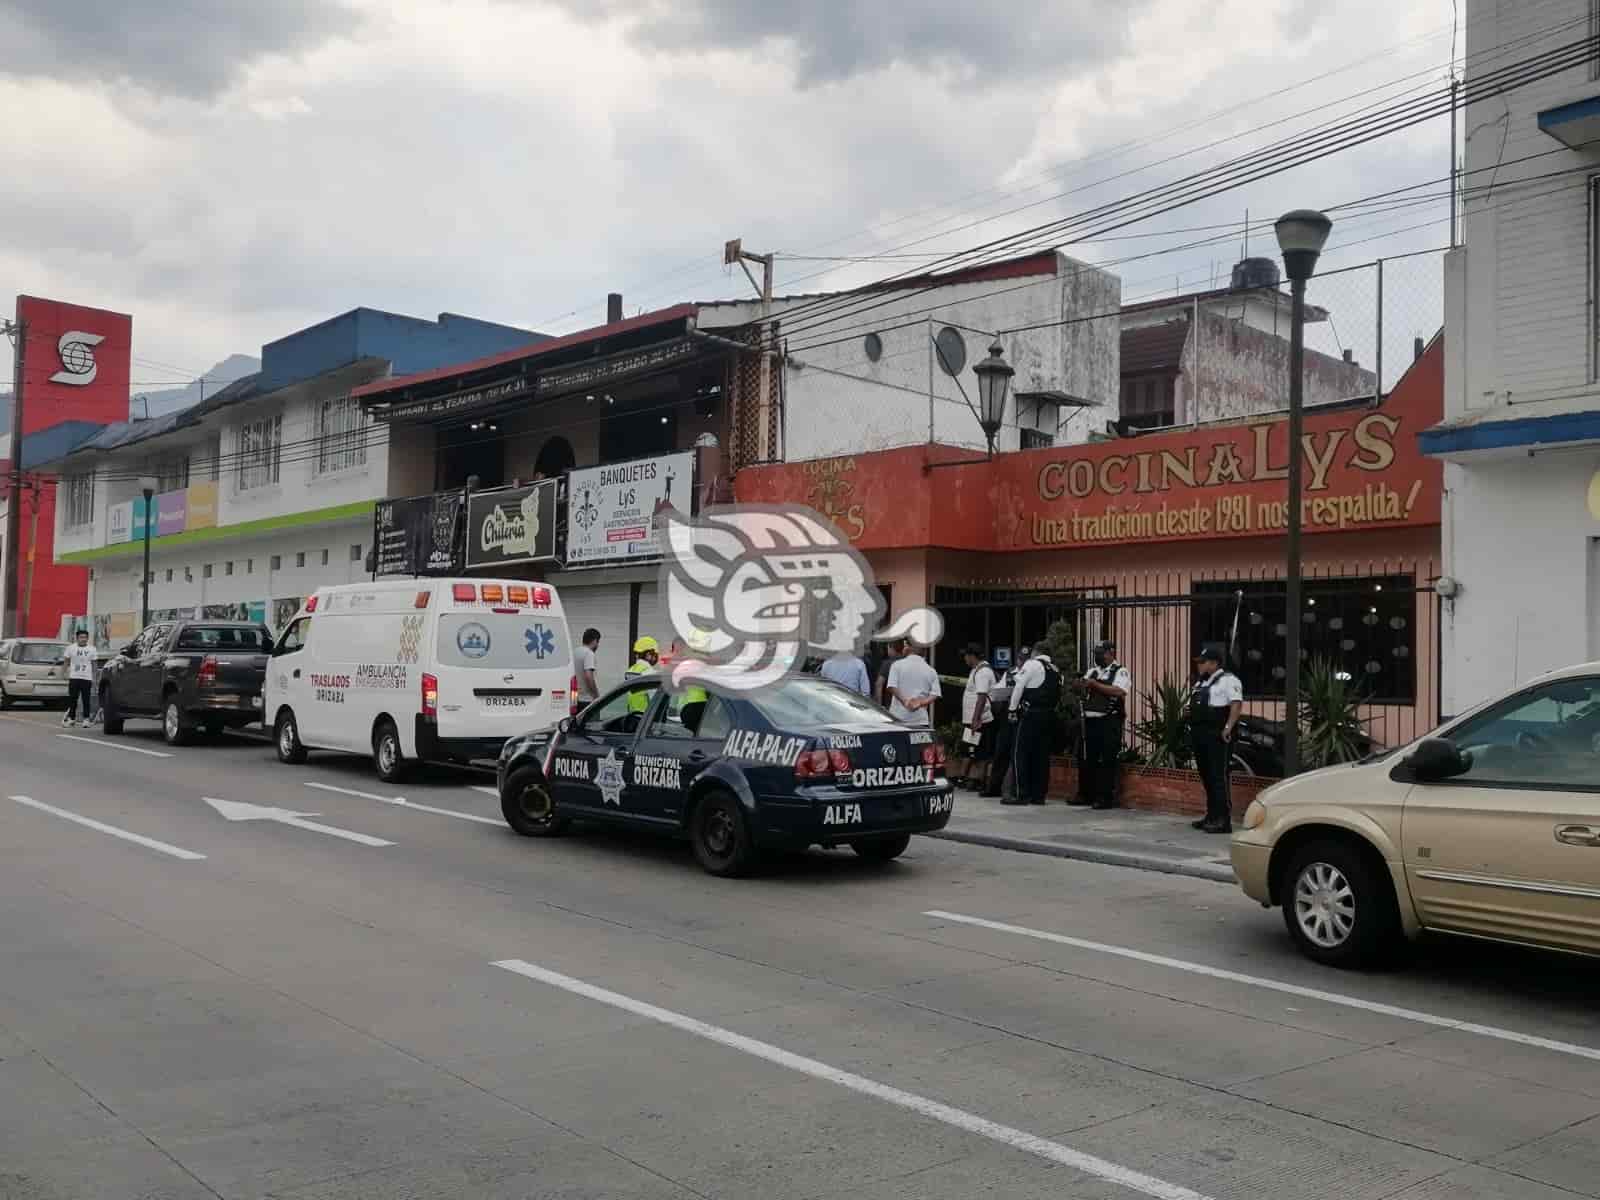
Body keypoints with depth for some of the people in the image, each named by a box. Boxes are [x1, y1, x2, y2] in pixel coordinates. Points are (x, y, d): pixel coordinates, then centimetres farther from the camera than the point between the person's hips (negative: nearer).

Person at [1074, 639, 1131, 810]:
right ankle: (1085, 795, 19)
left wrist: (1094, 684, -19)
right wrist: (1081, 685, -9)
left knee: (1107, 761, -4)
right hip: (1090, 720, 6)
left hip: (1109, 722, -6)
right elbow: (1082, 692, 14)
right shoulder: (1092, 671, 18)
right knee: (1087, 759, 10)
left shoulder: (1120, 672, -2)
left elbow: (1119, 692, -19)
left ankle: (1106, 797, 2)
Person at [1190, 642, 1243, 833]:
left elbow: (1236, 704, -19)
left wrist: (1227, 729, -24)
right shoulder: (1201, 682, 20)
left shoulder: (1227, 680, -9)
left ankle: (1224, 820, -9)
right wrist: (1193, 728, 12)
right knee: (1206, 777, 14)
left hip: (1216, 737, -10)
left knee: (1218, 778, -10)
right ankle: (1212, 816, 22)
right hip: (1200, 736, 10)